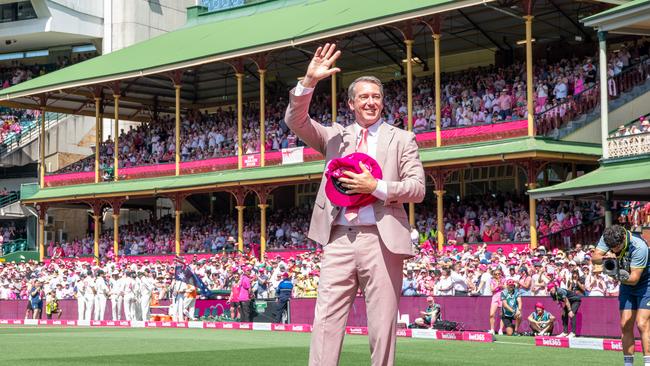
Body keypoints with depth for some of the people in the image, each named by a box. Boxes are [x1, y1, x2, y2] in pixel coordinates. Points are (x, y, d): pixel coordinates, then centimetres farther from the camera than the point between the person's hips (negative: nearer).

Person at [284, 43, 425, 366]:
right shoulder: (337, 135, 16)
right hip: (339, 239, 2)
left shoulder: (401, 139, 10)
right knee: (326, 321, -4)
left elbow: (418, 188, 3)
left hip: (381, 239, -2)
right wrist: (309, 81, -8)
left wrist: (375, 187, -10)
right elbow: (296, 121, 4)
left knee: (382, 326, 0)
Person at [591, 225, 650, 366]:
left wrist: (623, 277, -48)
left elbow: (634, 278, -30)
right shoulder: (607, 239, -16)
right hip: (626, 286, 6)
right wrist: (605, 257, -37)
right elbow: (594, 258, -18)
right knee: (625, 325, 0)